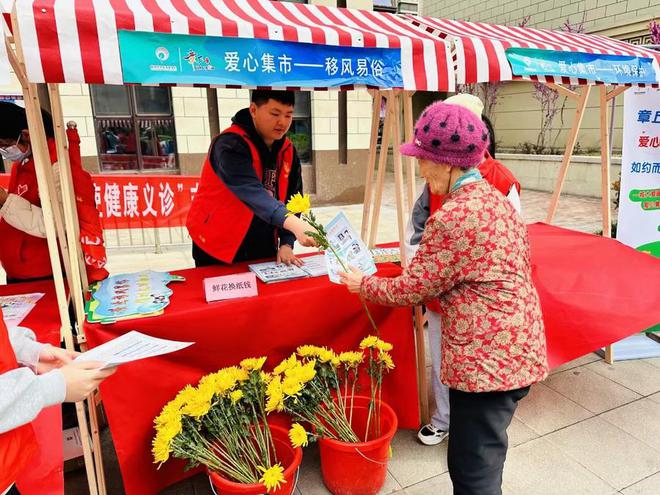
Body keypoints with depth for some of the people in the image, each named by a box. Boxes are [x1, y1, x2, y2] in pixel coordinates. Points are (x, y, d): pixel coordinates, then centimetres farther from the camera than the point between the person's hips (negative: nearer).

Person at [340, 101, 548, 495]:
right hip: (514, 347, 10)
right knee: (482, 460, 26)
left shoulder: (452, 217, -22)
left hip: (488, 358, -10)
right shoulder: (494, 197, 7)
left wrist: (363, 284, 4)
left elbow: (411, 289, -14)